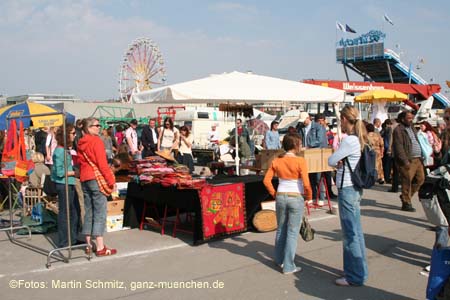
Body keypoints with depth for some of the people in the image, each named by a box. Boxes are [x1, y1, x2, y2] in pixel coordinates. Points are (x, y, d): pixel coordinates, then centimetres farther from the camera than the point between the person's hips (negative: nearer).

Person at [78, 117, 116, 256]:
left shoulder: (81, 143, 11)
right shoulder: (96, 141, -11)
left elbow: (80, 162, 16)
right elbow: (102, 163, -15)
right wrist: (111, 180, -12)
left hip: (84, 179, 8)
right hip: (96, 178, -8)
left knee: (89, 212, 11)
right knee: (100, 213, -5)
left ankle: (89, 245, 16)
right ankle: (100, 247, -6)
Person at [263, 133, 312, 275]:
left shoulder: (276, 161, 1)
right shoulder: (300, 161, -13)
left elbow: (266, 180, -1)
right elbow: (306, 183, -16)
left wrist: (274, 194, 10)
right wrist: (309, 196, 1)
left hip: (281, 197, 5)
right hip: (296, 198, -5)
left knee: (281, 229, 19)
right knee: (292, 232, 3)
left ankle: (279, 260, 32)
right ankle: (288, 266, 6)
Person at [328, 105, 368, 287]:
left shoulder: (349, 140, -19)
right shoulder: (359, 139, 10)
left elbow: (331, 161, -14)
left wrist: (338, 161, 5)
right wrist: (341, 162, -7)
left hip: (347, 190, -10)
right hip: (356, 188, 10)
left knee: (350, 234, -1)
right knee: (356, 231, 17)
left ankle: (355, 276, 9)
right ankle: (360, 270, 29)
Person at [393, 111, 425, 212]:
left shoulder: (412, 128, 18)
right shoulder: (398, 130, -9)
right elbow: (399, 147, -15)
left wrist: (421, 157, 14)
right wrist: (405, 161, -19)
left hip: (417, 159, 8)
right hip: (408, 160, -8)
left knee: (420, 179, 10)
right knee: (407, 182, -4)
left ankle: (405, 196, 25)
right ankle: (406, 203, 7)